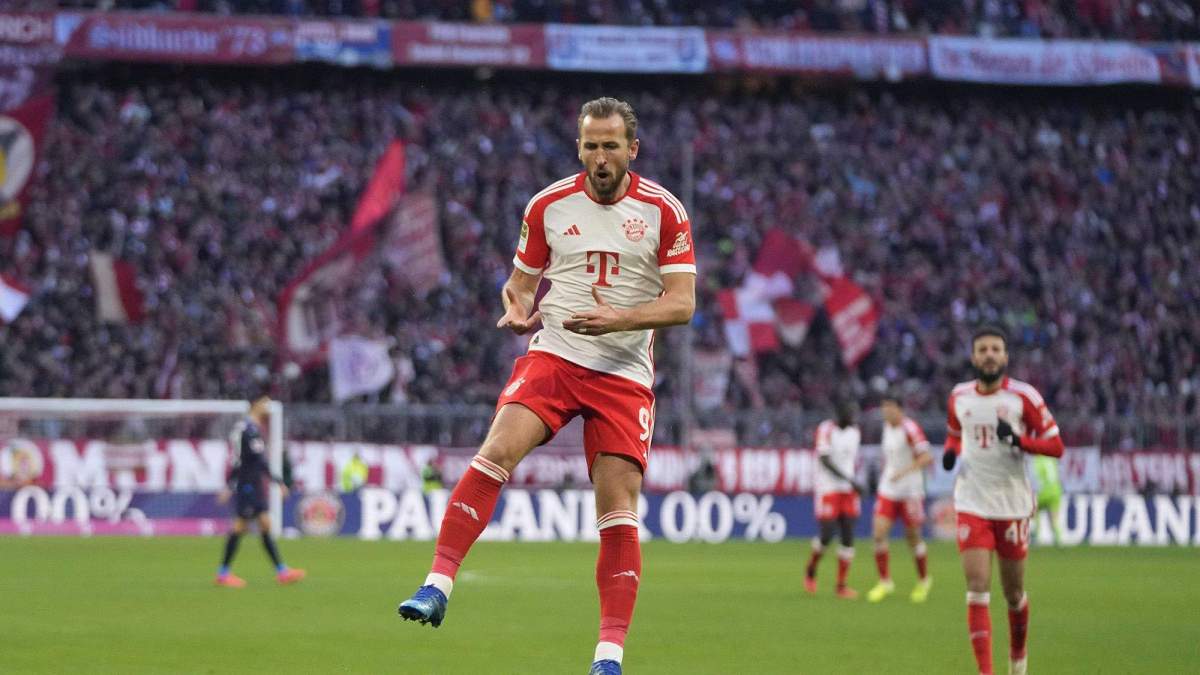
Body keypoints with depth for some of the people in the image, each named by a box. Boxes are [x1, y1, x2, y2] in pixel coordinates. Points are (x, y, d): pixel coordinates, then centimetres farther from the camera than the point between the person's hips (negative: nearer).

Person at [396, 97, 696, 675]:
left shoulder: (664, 211, -1)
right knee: (496, 451, -24)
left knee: (619, 511, -6)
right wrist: (516, 311, -8)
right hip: (553, 355, 1)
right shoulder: (549, 205, 6)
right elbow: (520, 283, 15)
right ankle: (438, 584, -25)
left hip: (625, 372, -1)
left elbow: (682, 303, -4)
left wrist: (617, 318, -20)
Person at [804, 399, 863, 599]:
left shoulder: (855, 431, 10)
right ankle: (810, 570, 18)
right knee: (827, 535, -10)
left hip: (848, 492, 6)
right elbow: (825, 460, -18)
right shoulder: (826, 430, -11)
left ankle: (841, 585, 3)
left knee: (848, 537, -2)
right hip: (828, 490, -6)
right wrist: (849, 480, -23)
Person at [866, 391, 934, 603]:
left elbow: (927, 457, -22)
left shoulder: (909, 429, -15)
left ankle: (924, 580, 26)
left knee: (913, 537, 5)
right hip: (888, 490, 6)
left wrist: (904, 471, -29)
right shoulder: (887, 427, 7)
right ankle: (884, 582, 0)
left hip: (910, 491, -6)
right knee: (879, 532, -9)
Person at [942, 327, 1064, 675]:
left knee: (1014, 594, 9)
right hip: (972, 505, 1)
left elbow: (1055, 446, -6)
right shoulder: (959, 397, 5)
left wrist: (1018, 440, -23)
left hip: (1013, 506, -1)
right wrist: (951, 452, 1)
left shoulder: (1024, 397, -6)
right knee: (977, 590, -11)